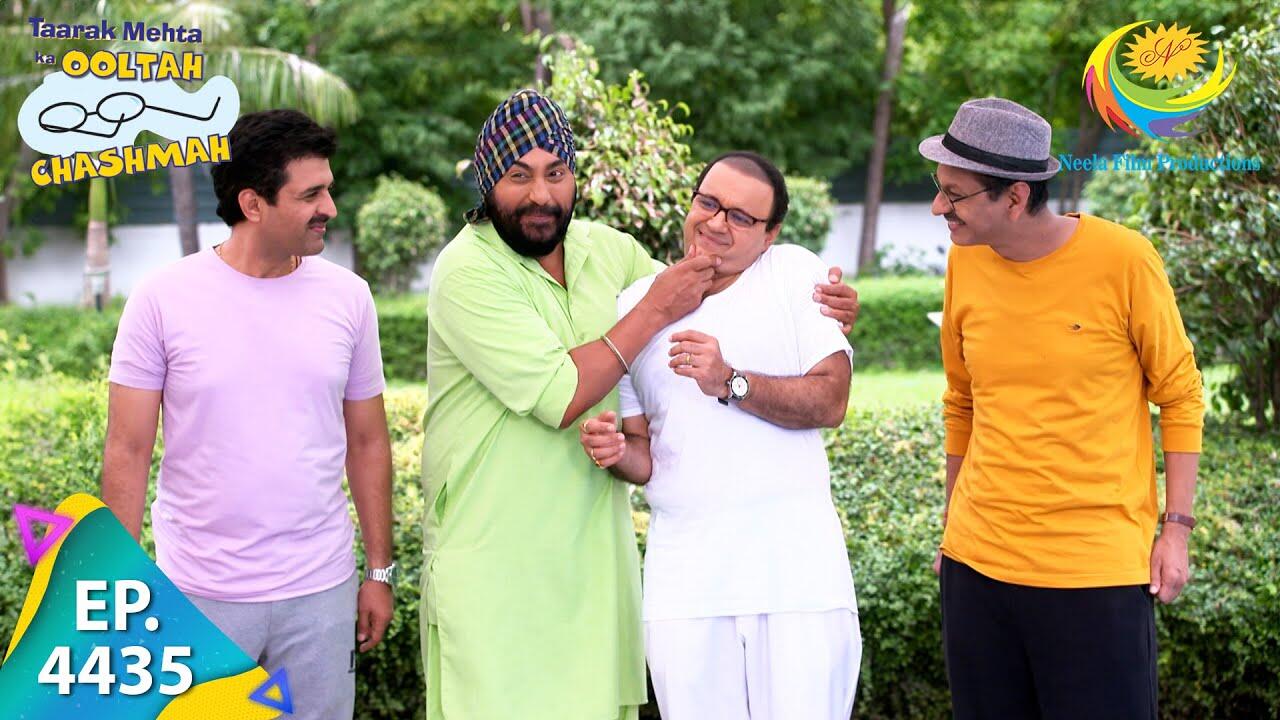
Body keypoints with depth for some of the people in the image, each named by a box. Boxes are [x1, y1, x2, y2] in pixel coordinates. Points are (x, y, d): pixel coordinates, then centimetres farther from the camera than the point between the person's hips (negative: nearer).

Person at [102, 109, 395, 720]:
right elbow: (128, 453, -3)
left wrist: (380, 571, 8)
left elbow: (367, 443, 8)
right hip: (198, 596, -2)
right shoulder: (163, 299, -6)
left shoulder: (347, 297, 1)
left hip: (320, 592, 2)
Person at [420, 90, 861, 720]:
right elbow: (560, 397, -22)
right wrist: (655, 311, -15)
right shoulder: (467, 271, -14)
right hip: (492, 566, -5)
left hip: (595, 550, 6)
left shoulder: (608, 248, 5)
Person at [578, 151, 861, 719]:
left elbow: (830, 402, -5)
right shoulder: (635, 305, 11)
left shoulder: (794, 273, 5)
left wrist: (731, 384, -17)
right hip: (685, 575, 2)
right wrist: (616, 451, -9)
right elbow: (645, 452, 14)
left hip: (796, 564, -2)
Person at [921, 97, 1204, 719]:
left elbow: (1180, 396, -1)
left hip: (1100, 570, -4)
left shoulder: (1123, 260, -10)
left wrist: (1177, 528, -5)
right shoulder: (966, 263, 3)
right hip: (978, 563, 4)